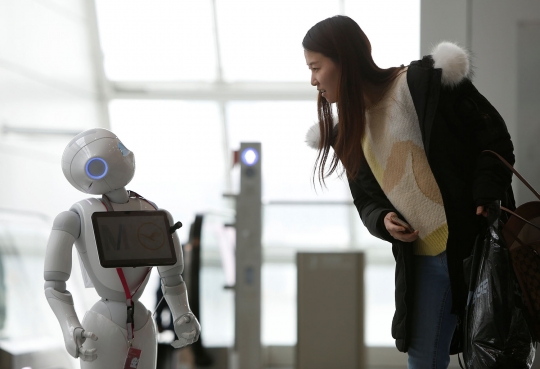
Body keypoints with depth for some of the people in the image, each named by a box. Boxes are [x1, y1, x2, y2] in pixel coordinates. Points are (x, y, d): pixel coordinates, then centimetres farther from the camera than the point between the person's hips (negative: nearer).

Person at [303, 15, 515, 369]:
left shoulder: (426, 82, -9)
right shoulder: (348, 132, 11)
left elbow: (495, 138, -6)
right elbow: (366, 201, 18)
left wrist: (485, 201, -17)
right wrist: (383, 222, -5)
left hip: (477, 243, -6)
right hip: (421, 261, 6)